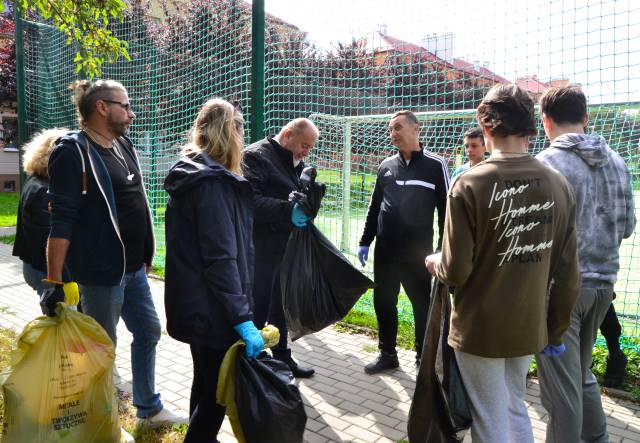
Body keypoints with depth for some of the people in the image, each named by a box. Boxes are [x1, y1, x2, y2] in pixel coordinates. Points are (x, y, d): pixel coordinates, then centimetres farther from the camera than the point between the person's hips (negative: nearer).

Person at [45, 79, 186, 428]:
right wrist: (54, 280, -20)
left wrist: (145, 255, 18)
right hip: (101, 269, -8)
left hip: (133, 266, 9)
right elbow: (61, 220, -18)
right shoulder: (74, 151, -14)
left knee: (148, 331, 17)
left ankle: (149, 409, 34)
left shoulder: (124, 145, 10)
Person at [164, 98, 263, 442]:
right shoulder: (213, 182, -20)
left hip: (194, 301, 10)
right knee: (217, 387, 4)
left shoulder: (191, 175, 12)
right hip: (212, 307, -10)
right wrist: (242, 319, -27)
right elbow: (221, 258, -26)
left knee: (207, 380, 22)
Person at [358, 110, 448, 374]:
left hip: (418, 251, -4)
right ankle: (387, 354, 28)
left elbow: (445, 209, -3)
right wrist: (365, 241, 11)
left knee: (423, 305, 7)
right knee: (383, 302, 11)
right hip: (385, 250, 4)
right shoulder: (386, 166, 9)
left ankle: (424, 358, 24)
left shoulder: (435, 165, -3)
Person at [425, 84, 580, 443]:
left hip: (480, 329, -4)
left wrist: (434, 263, 4)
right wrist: (557, 330, 11)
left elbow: (456, 271, -18)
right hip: (529, 327, 4)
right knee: (515, 409, 25)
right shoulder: (559, 185, -6)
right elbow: (568, 274, -2)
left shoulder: (470, 184, -18)